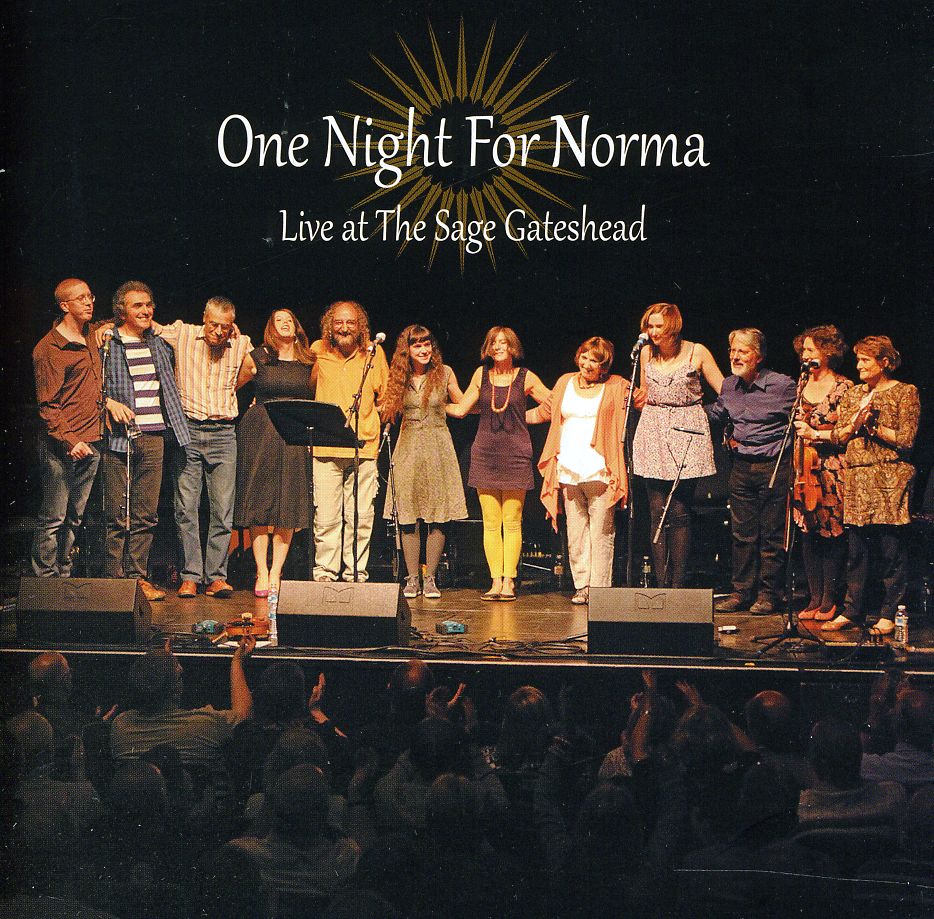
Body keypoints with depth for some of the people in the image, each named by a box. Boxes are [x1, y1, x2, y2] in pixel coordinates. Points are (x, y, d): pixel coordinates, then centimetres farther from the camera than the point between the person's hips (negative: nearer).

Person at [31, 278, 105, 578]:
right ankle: (45, 578, 3)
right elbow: (47, 404, -12)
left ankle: (64, 576, 18)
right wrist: (69, 441, -20)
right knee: (53, 518, -3)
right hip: (61, 447, -7)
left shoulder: (90, 337, 13)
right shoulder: (49, 348, -9)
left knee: (74, 518, 11)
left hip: (91, 441, 7)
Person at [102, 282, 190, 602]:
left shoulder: (159, 343, 16)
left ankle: (138, 577, 12)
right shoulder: (106, 344, -1)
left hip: (154, 436, 5)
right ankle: (115, 579, 3)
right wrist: (110, 403, -16)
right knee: (118, 516, -4)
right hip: (119, 439, -5)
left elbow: (169, 388, 31)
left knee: (146, 515, 6)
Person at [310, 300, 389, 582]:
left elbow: (386, 395, 19)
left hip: (364, 446, 0)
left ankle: (356, 574, 8)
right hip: (326, 448, 0)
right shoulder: (318, 351, 6)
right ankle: (324, 573, 5)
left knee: (360, 518, 0)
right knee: (325, 519, -4)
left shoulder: (374, 353, 6)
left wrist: (372, 418, 11)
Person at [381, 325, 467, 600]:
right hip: (408, 448, 1)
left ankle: (430, 578, 6)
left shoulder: (444, 373, 2)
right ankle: (412, 579, 7)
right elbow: (388, 411, 14)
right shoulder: (399, 377, 6)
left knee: (437, 518, -2)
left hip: (438, 447, -1)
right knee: (408, 518, 0)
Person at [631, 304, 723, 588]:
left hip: (686, 432, -3)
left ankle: (677, 584, -1)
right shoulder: (646, 353, 10)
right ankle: (661, 584, 2)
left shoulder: (696, 352, -1)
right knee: (657, 513, -1)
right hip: (654, 436, 3)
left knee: (679, 512, -6)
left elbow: (725, 391, 3)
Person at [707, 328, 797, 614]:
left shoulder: (782, 386, -11)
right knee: (741, 533, 8)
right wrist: (729, 436, 13)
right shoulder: (728, 386, 6)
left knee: (772, 535, 1)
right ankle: (742, 591, 16)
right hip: (741, 468, 5)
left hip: (775, 468, -5)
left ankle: (767, 593, 9)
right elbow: (713, 414, 26)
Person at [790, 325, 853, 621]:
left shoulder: (843, 388, -5)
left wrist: (815, 434, -16)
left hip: (832, 468, -6)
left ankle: (829, 601, 4)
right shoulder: (803, 386, 14)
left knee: (831, 533, -4)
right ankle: (815, 598, 12)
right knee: (808, 532, 6)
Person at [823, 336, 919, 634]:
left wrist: (873, 426, -9)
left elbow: (906, 440, -7)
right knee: (856, 548, 6)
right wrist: (855, 424, -6)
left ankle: (890, 614, 3)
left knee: (891, 548, -3)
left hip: (889, 478, -5)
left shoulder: (905, 393, 1)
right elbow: (838, 436, 13)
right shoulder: (853, 394, 17)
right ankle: (852, 610, 12)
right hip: (856, 477, 5)